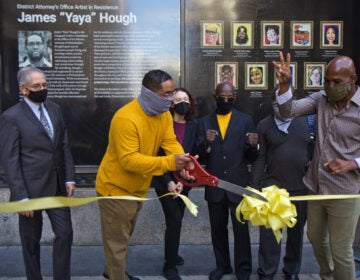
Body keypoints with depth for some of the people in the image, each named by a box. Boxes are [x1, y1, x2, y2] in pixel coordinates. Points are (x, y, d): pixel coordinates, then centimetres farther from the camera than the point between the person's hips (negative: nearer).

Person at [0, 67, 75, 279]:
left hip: (57, 186, 5)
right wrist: (21, 197, -15)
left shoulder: (54, 109, 7)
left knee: (65, 234, 9)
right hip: (31, 189, -5)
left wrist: (69, 178, 4)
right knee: (31, 240, 11)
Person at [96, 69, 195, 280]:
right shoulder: (126, 118, -30)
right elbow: (129, 160, -33)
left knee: (125, 236, 26)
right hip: (116, 188, -8)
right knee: (117, 241, 5)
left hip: (137, 188, 9)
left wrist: (183, 161, -32)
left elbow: (170, 142, -10)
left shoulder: (164, 114, -3)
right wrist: (169, 162, -39)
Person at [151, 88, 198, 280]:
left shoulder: (193, 125, -1)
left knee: (177, 219, 13)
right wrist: (168, 181, -17)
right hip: (165, 180, -4)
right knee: (174, 220, -7)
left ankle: (172, 254, 36)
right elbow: (158, 154, -11)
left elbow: (192, 155, -3)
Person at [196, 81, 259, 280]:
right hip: (214, 186, 2)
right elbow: (200, 158, -1)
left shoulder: (246, 120, 1)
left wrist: (253, 147, -22)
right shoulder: (204, 122, 5)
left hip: (238, 185, -2)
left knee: (241, 228, 4)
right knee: (217, 228, 14)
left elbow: (251, 158, 0)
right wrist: (206, 144, -22)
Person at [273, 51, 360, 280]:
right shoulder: (321, 98, -1)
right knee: (316, 237, 24)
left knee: (341, 251, 7)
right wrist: (284, 83, -21)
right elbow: (289, 111, -8)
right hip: (316, 186, 6)